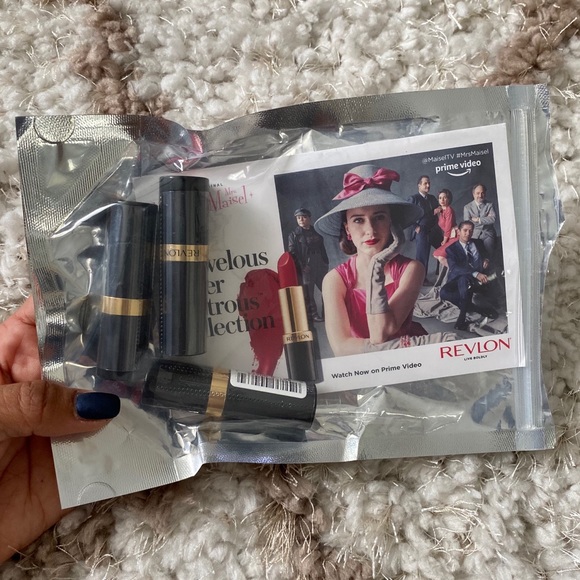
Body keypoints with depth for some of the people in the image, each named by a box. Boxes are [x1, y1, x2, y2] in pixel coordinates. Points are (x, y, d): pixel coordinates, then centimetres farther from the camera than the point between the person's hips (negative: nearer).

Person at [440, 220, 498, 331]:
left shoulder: (478, 243, 21)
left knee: (463, 279, -38)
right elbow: (454, 268, -9)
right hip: (459, 279, 0)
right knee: (444, 292, -33)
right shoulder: (451, 248, 9)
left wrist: (486, 260, -2)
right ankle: (479, 309, -28)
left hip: (481, 278, 0)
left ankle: (462, 316, -29)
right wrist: (475, 274, -24)